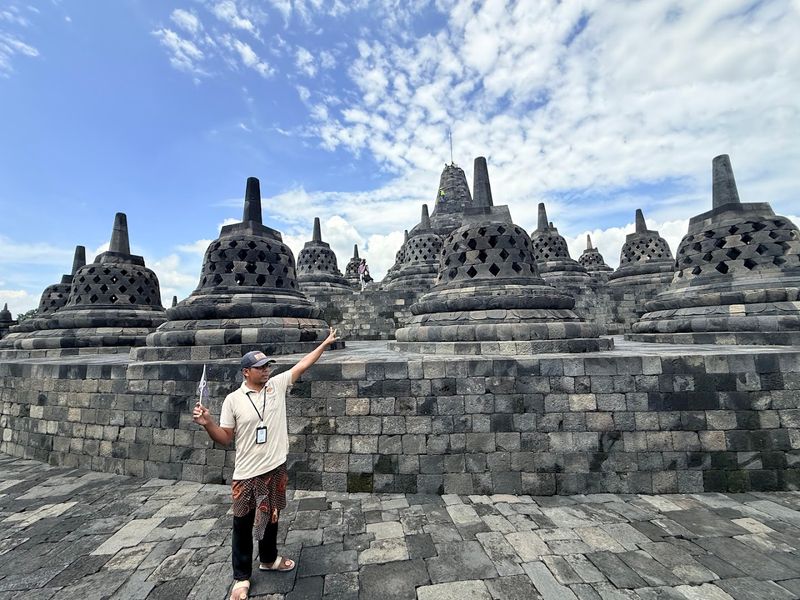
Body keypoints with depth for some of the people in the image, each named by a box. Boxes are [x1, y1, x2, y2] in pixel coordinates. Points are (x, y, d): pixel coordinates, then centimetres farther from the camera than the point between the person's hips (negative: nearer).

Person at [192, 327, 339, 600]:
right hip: (247, 474, -3)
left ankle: (268, 559, 46)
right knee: (243, 525, 13)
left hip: (276, 469, 3)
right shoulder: (233, 400, -11)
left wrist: (325, 343, -1)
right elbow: (225, 438, -5)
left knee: (271, 517, 23)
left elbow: (302, 364, -2)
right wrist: (207, 423, -23)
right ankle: (242, 577, 34)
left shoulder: (278, 384, -4)